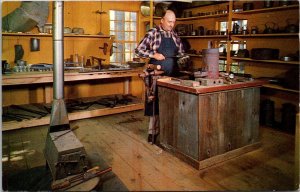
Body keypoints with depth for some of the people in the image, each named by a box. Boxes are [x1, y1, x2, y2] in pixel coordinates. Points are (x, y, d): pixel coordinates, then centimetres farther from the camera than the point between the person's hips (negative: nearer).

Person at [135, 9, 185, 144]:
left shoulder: (175, 35, 12)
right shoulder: (153, 33, -4)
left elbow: (181, 52, 21)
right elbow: (138, 50, -6)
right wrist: (154, 55, -16)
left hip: (172, 74, 5)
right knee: (156, 102, 0)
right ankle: (153, 132, 11)